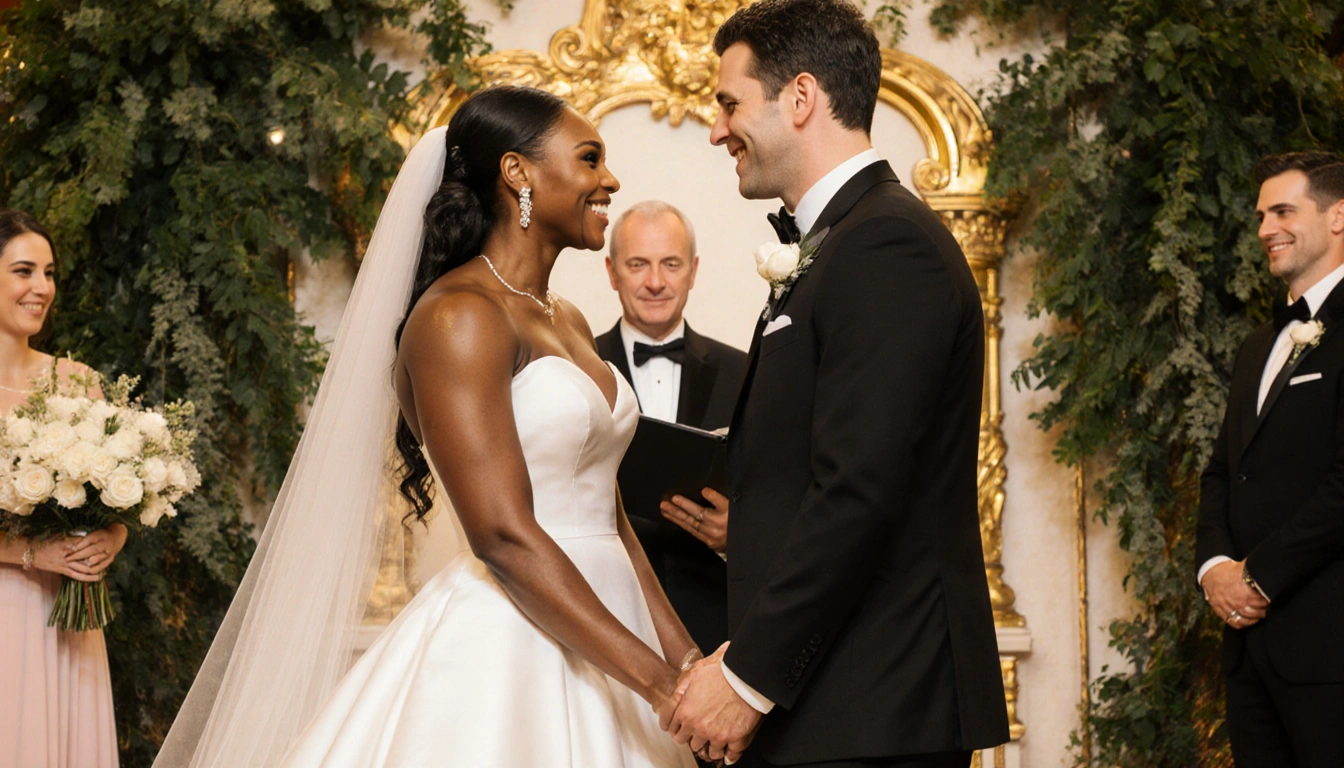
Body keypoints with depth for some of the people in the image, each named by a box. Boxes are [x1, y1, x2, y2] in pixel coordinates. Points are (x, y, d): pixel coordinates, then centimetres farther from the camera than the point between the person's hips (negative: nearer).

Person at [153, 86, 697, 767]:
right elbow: (503, 536, -20)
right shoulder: (458, 316, -13)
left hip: (597, 648, 8)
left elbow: (606, 515, 12)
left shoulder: (566, 324, 14)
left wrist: (683, 656, 2)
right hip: (502, 659, -8)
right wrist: (659, 683, -21)